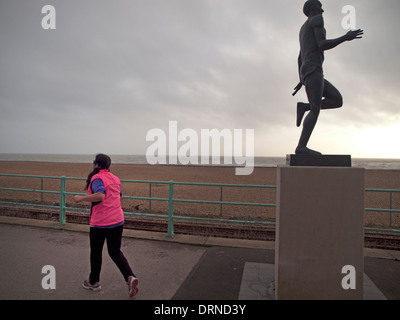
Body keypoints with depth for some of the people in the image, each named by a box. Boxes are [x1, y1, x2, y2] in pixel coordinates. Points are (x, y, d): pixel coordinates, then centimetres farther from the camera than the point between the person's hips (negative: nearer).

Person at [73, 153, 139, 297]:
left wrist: (81, 198, -20)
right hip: (117, 221, 6)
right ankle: (130, 277, -2)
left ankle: (94, 282, 33)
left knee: (96, 252, 15)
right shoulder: (115, 178, 9)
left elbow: (100, 195, -31)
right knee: (115, 251, 15)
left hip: (100, 223, -6)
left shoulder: (97, 178, -14)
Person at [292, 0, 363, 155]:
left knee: (338, 100, 6)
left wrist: (301, 80, 26)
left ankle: (304, 107, -6)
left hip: (307, 74, 9)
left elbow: (300, 58, 27)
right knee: (316, 110, -18)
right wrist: (346, 37, -3)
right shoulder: (317, 19, 4)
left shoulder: (303, 29, 31)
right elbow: (322, 45, -11)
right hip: (313, 70, -9)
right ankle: (301, 147, -25)